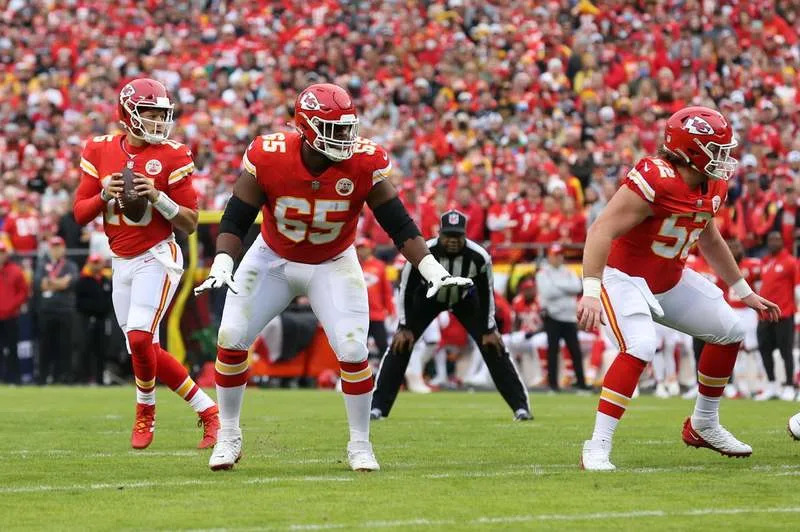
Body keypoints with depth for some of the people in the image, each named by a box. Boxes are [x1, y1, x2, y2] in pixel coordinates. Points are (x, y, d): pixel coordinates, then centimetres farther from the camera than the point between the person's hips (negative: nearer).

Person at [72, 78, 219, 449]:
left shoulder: (171, 157, -6)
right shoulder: (101, 152, 4)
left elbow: (190, 223, -6)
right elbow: (80, 214, 6)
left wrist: (157, 196, -20)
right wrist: (104, 195, -13)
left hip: (157, 257, -5)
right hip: (121, 262, 5)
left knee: (140, 338, -19)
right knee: (147, 351, 6)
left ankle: (145, 413, 5)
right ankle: (208, 412, 18)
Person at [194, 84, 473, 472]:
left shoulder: (364, 164, -24)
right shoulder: (268, 158, -26)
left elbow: (400, 225, -17)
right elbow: (235, 221, -19)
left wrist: (435, 273, -25)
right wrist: (221, 267, -35)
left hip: (332, 265, 0)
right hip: (273, 259, 0)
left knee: (352, 349, -14)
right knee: (231, 339, -7)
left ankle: (360, 444, 4)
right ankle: (228, 436, 12)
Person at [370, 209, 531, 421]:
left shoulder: (479, 257, -30)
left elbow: (486, 293, -13)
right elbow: (406, 290, -19)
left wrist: (489, 330, -10)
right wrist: (405, 328, -17)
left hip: (466, 299, 1)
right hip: (427, 298, 0)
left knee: (493, 347, -9)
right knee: (400, 345, -13)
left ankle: (520, 405, -2)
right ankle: (378, 406, -7)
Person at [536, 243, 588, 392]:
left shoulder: (568, 272, 13)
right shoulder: (543, 273, 0)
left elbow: (577, 287, -6)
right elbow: (548, 292, -16)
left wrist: (558, 285, -13)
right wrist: (566, 289, -9)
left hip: (570, 317, 4)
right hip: (553, 317, -4)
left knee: (575, 350, 3)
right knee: (553, 350, -3)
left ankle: (581, 381, 7)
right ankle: (553, 383, 0)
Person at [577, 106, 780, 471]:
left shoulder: (711, 188, 0)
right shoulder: (653, 181, -28)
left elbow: (709, 239, 19)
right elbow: (601, 231, -32)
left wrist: (745, 292, 25)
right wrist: (591, 292, -42)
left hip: (670, 281, 9)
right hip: (625, 277, -9)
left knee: (729, 331, 10)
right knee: (639, 348, -30)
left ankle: (703, 425, 27)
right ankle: (597, 448, -28)